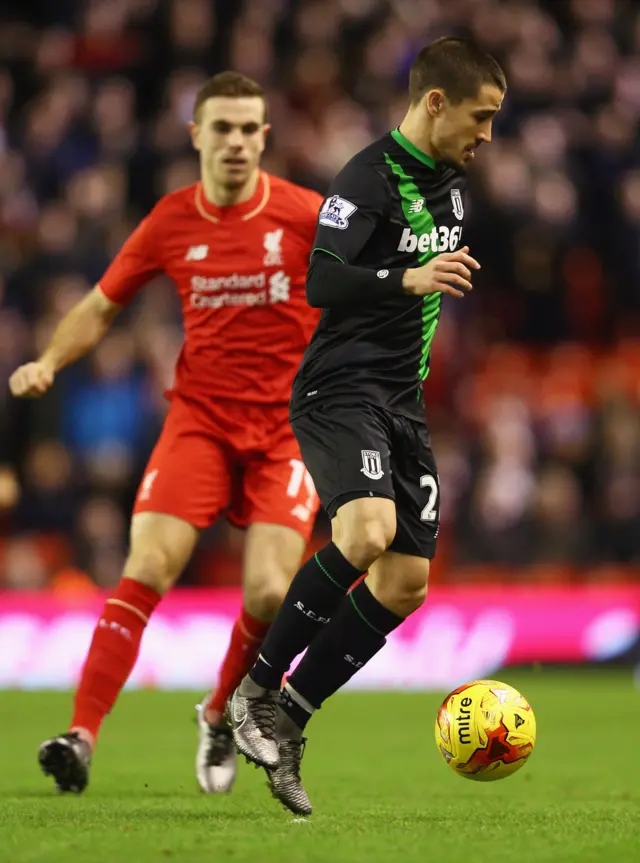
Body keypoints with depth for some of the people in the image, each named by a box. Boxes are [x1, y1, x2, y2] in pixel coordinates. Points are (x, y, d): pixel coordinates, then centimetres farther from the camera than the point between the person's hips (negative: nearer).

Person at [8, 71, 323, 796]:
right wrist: (49, 362, -3)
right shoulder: (170, 222, 1)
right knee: (148, 568, -16)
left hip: (287, 426, -1)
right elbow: (101, 306, 12)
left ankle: (220, 716, 16)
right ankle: (81, 735, -17)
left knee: (269, 593, -13)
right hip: (199, 416, 1)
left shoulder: (305, 216, -7)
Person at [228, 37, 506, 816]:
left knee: (405, 583, 3)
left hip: (403, 402, 9)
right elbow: (321, 283, -24)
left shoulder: (451, 182, 14)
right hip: (341, 391, -9)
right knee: (367, 532, -32)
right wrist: (409, 280, -36)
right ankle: (256, 691, -16)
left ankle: (284, 726, 12)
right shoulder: (369, 177, -13)